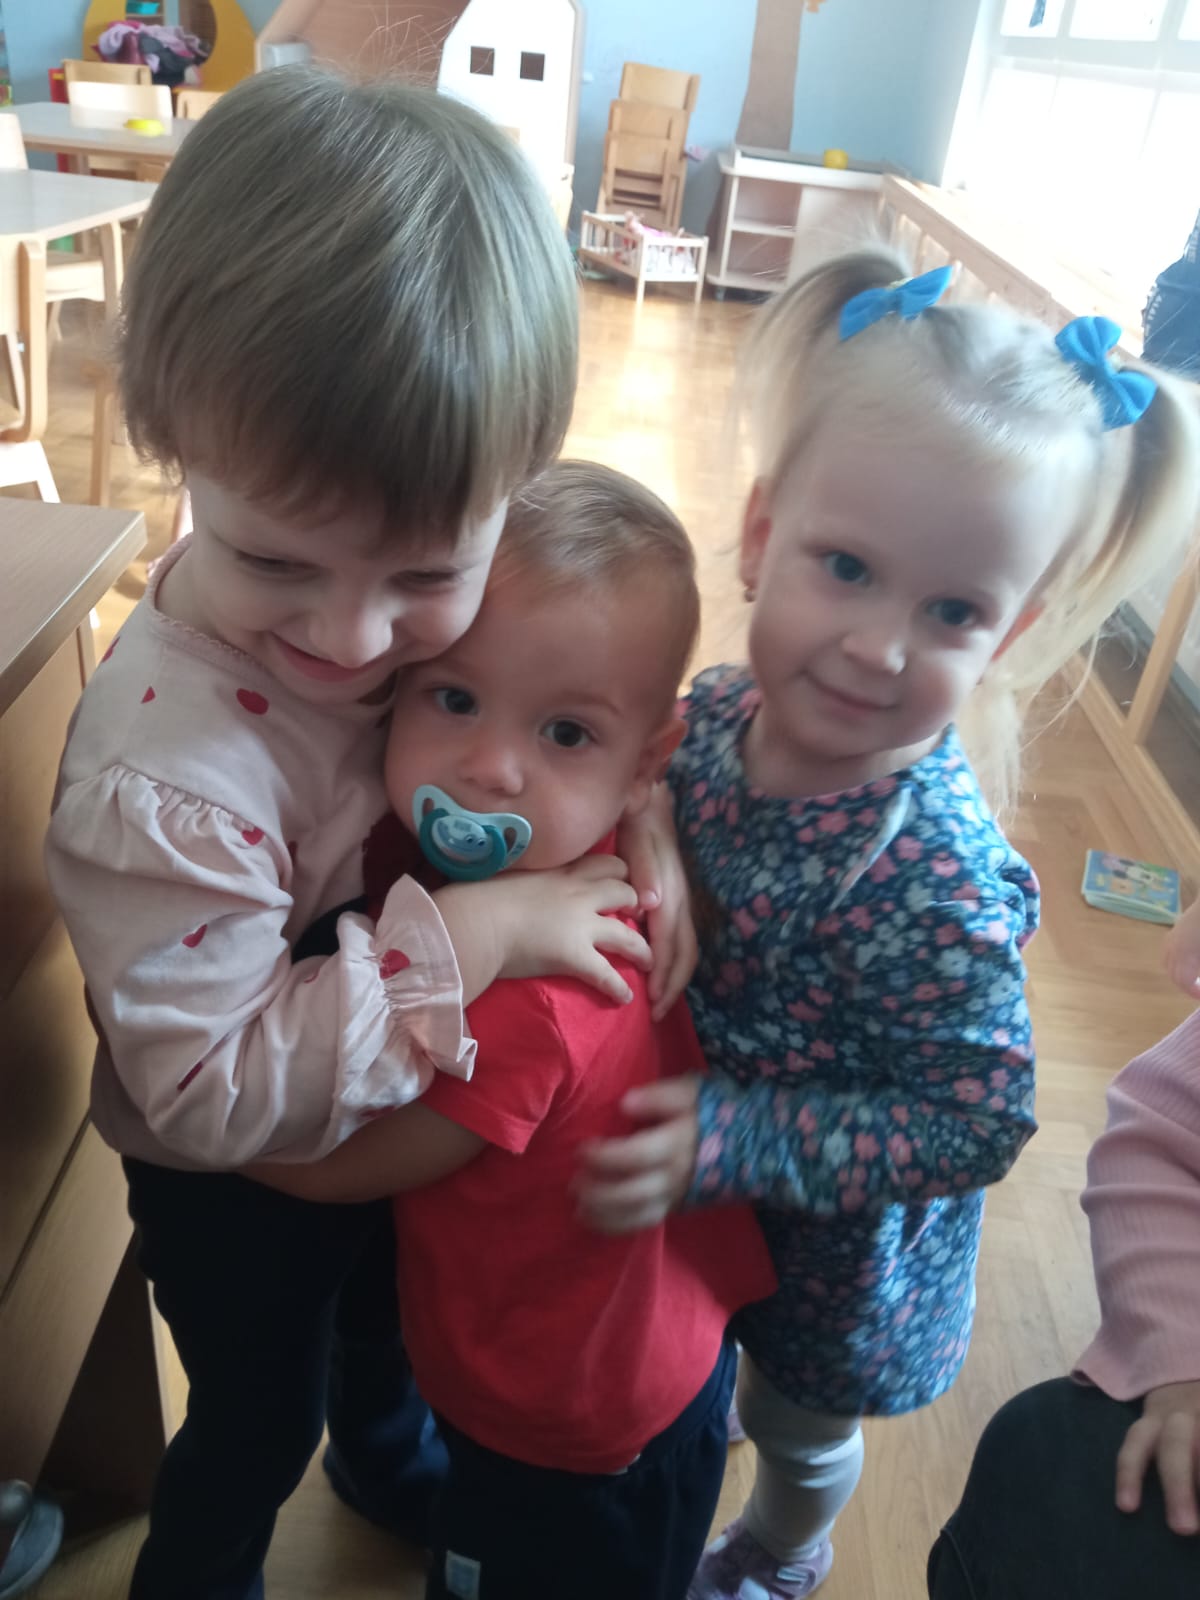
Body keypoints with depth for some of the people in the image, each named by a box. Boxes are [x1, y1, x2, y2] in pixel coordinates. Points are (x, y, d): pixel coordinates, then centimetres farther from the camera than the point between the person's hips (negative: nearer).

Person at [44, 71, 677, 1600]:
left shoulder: (425, 598, -23)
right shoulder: (162, 780, -41)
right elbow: (212, 1090, -35)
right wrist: (469, 933, -40)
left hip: (397, 1111, 6)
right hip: (237, 1187, -5)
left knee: (389, 1310, 35)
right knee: (254, 1421, 26)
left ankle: (391, 1460, 71)